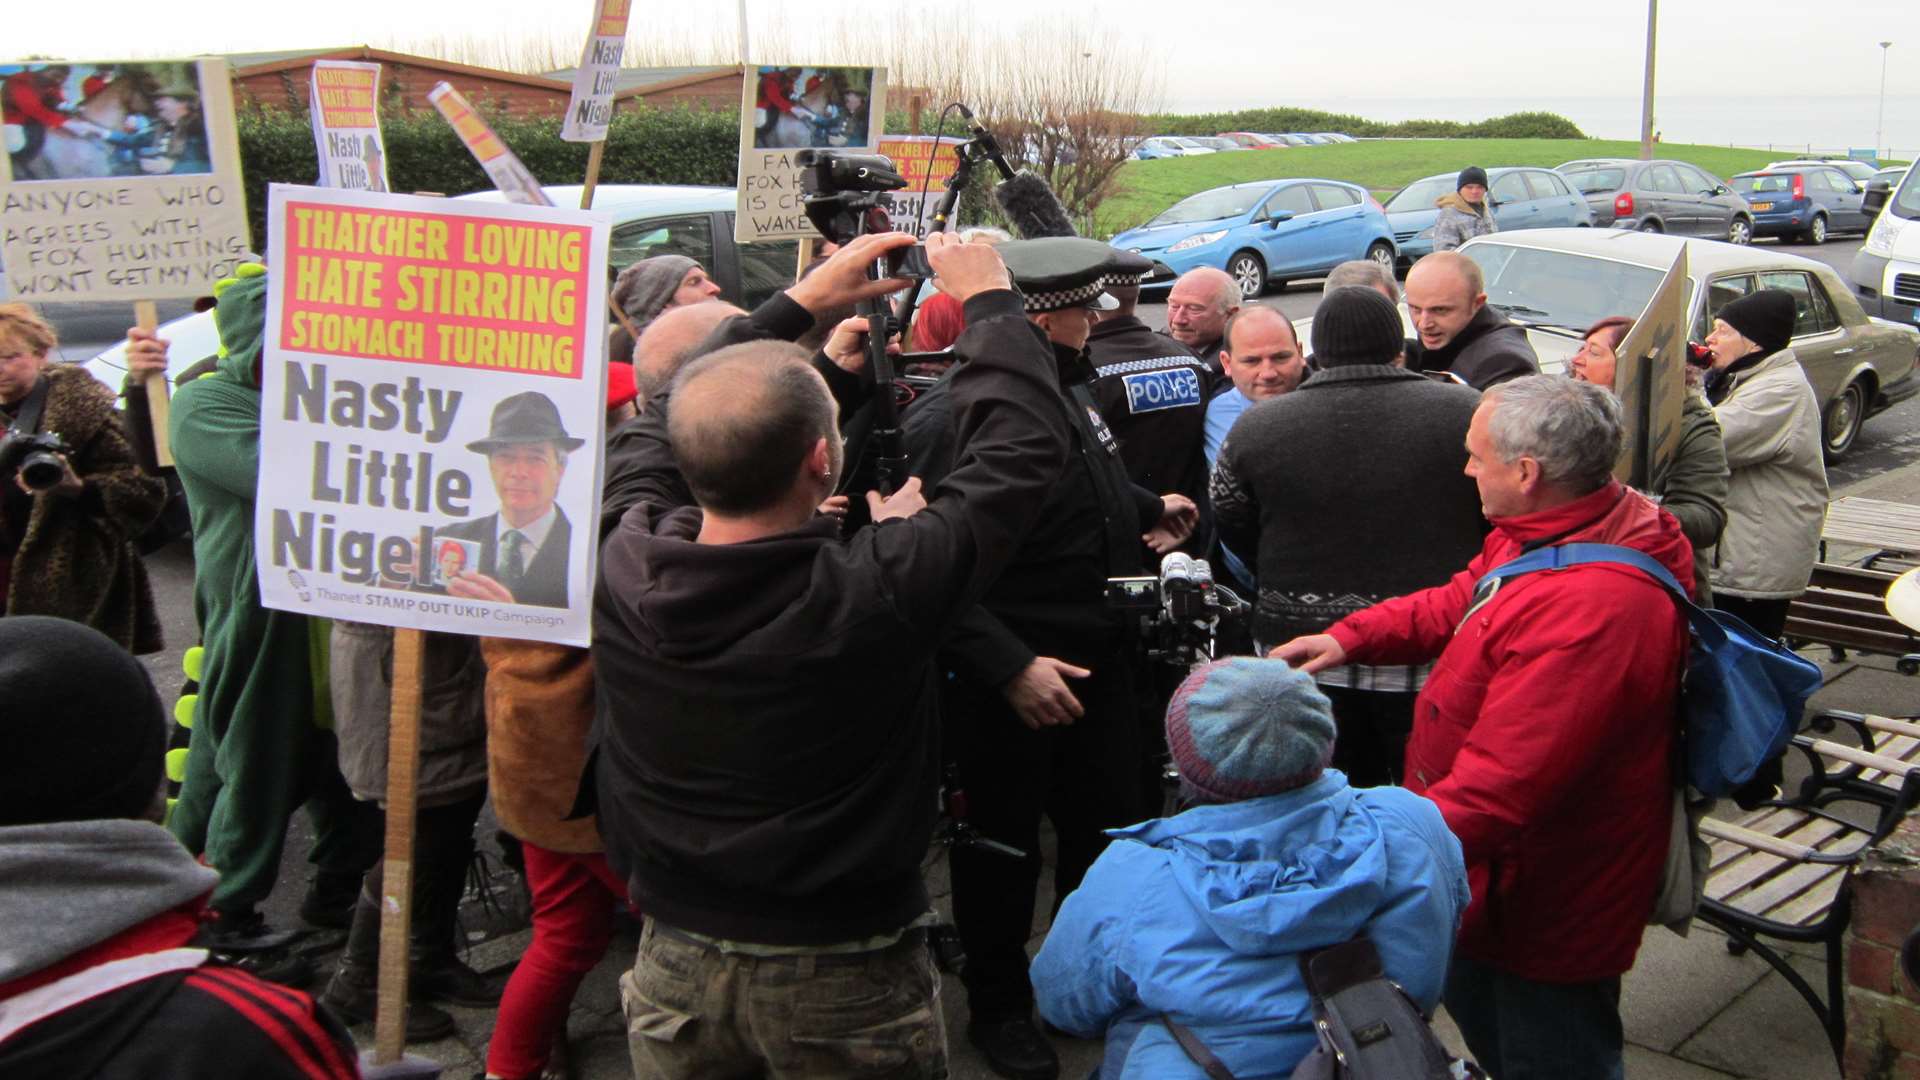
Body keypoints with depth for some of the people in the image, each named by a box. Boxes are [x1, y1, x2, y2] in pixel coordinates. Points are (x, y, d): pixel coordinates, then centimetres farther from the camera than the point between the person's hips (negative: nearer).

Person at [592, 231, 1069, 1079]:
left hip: (674, 960, 4)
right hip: (841, 978, -3)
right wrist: (988, 300, -1)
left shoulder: (623, 566, -17)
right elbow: (1020, 446, -15)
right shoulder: (876, 593, -29)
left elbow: (706, 416, 3)